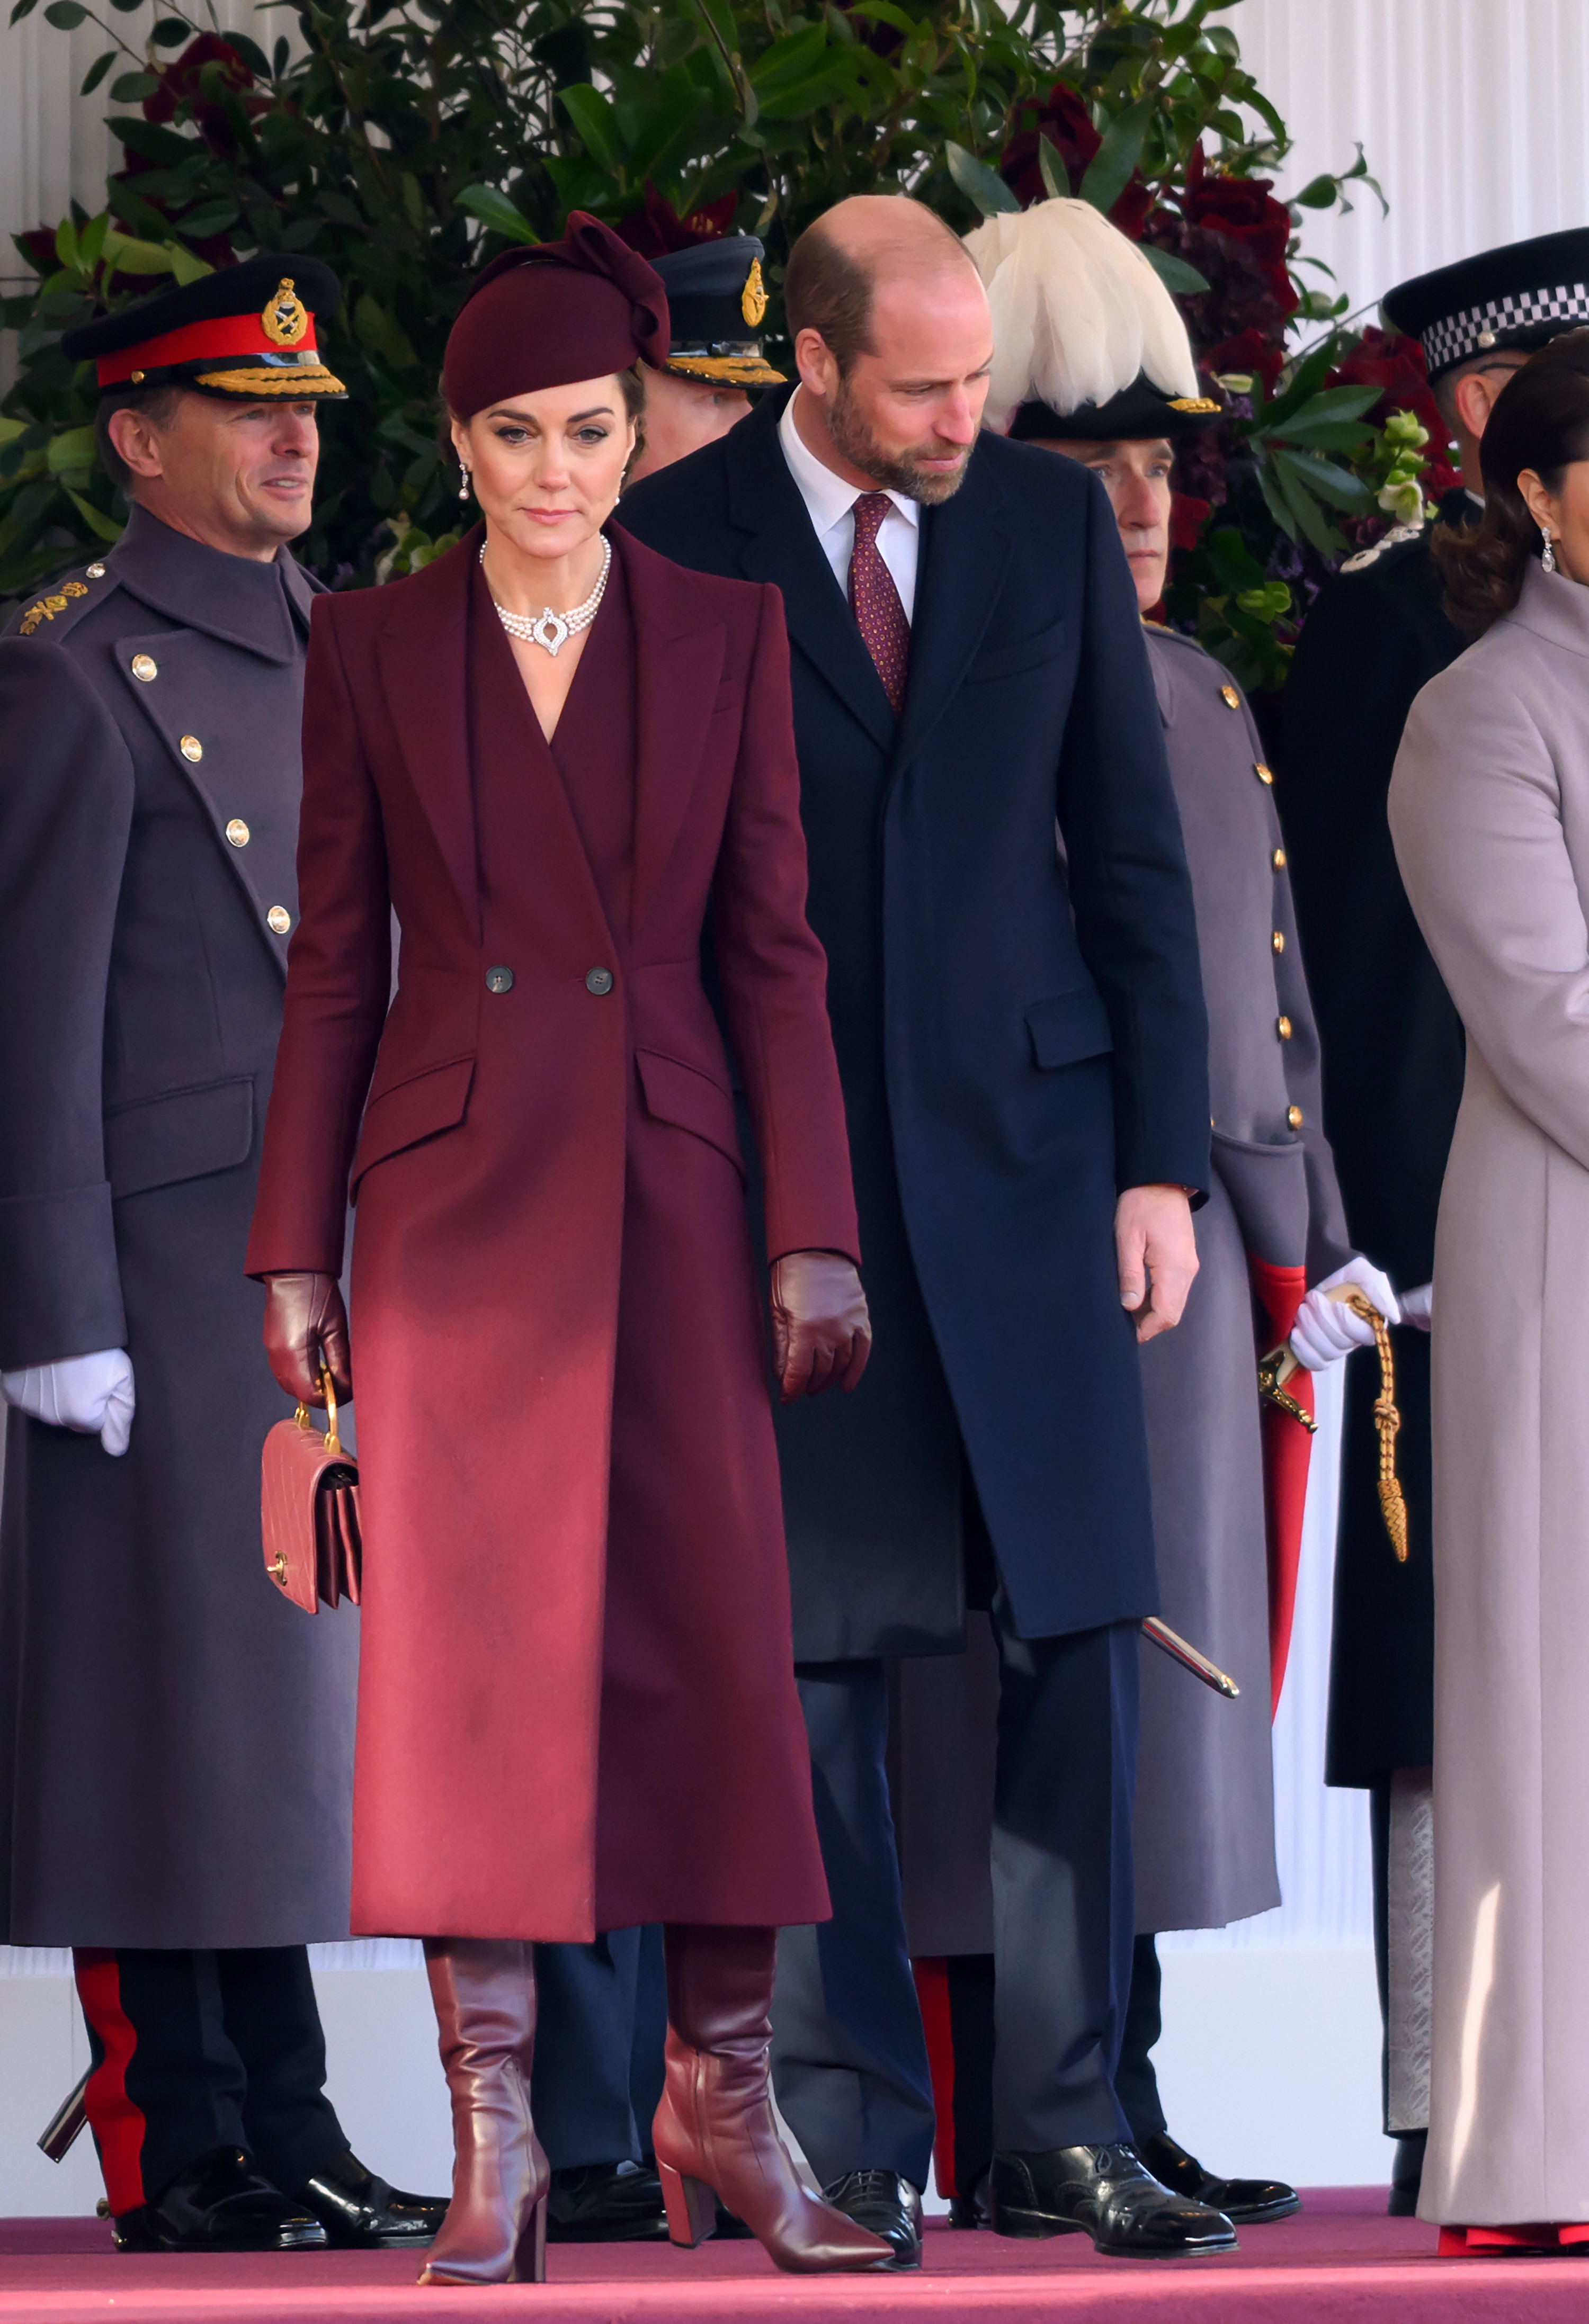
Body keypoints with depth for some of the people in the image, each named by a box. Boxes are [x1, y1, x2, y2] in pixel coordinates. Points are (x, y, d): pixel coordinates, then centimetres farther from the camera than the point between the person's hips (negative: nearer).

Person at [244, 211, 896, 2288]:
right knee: (465, 1654, -3)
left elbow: (775, 950, 4)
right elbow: (334, 962, 5)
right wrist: (296, 1249, 1)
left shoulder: (728, 638, 5)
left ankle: (722, 2112, 12)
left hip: (662, 1192, 1)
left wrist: (814, 1233, -2)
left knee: (714, 1640, 0)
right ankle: (493, 2138, 1)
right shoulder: (372, 649, 4)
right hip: (451, 1198, -1)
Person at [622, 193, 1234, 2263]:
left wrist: (1162, 1158, 2)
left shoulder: (1052, 522, 6)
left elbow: (1133, 849, 8)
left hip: (1027, 1148, 2)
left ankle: (1066, 2131, 6)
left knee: (1078, 1641, 0)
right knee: (813, 1661, 0)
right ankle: (851, 2141, 8)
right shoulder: (675, 542, -1)